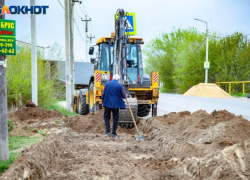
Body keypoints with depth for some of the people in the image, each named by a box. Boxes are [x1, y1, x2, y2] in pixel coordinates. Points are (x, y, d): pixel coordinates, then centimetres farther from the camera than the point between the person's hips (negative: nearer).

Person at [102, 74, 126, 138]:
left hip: (107, 104, 1)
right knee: (115, 118, 9)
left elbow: (103, 94, -1)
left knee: (107, 117, 15)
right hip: (116, 104, -1)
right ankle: (114, 133, 9)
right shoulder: (120, 85, -7)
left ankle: (108, 131, 3)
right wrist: (125, 95, 23)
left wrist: (103, 103, 10)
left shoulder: (107, 84, -4)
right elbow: (124, 96, -1)